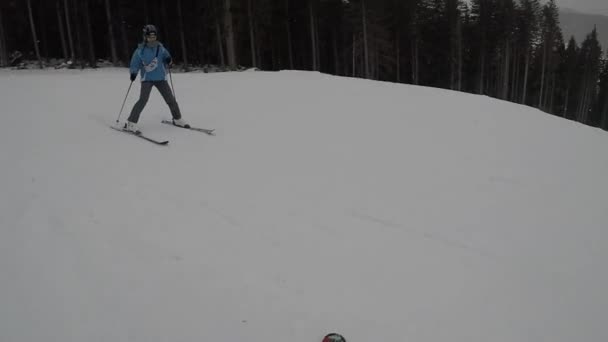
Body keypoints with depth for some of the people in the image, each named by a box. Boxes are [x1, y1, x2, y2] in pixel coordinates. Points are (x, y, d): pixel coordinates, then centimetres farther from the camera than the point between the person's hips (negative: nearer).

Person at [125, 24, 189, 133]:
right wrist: (133, 73, -17)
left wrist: (169, 61, -18)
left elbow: (167, 60, 6)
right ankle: (131, 123, -13)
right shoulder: (140, 50, -4)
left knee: (171, 99, 5)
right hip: (147, 79, -3)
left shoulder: (160, 48, 1)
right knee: (143, 100, -17)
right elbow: (135, 64, 2)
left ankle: (177, 119, 24)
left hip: (161, 78, 3)